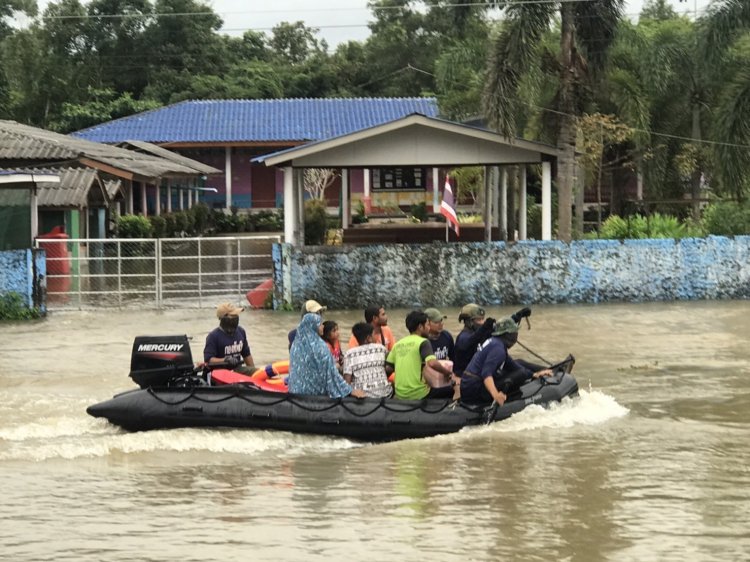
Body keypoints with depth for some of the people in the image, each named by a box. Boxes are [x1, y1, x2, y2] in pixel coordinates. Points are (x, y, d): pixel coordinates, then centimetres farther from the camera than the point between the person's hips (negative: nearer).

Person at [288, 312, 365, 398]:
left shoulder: (296, 344, 3)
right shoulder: (319, 347, -17)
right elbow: (331, 371, -20)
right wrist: (350, 390, -19)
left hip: (297, 391, 6)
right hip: (316, 392, -6)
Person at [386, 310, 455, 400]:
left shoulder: (398, 344, 10)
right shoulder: (422, 342, -7)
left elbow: (388, 369, 8)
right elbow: (432, 363, -22)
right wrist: (447, 372, -6)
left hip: (399, 395, 7)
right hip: (418, 395, -7)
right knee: (451, 390, 11)